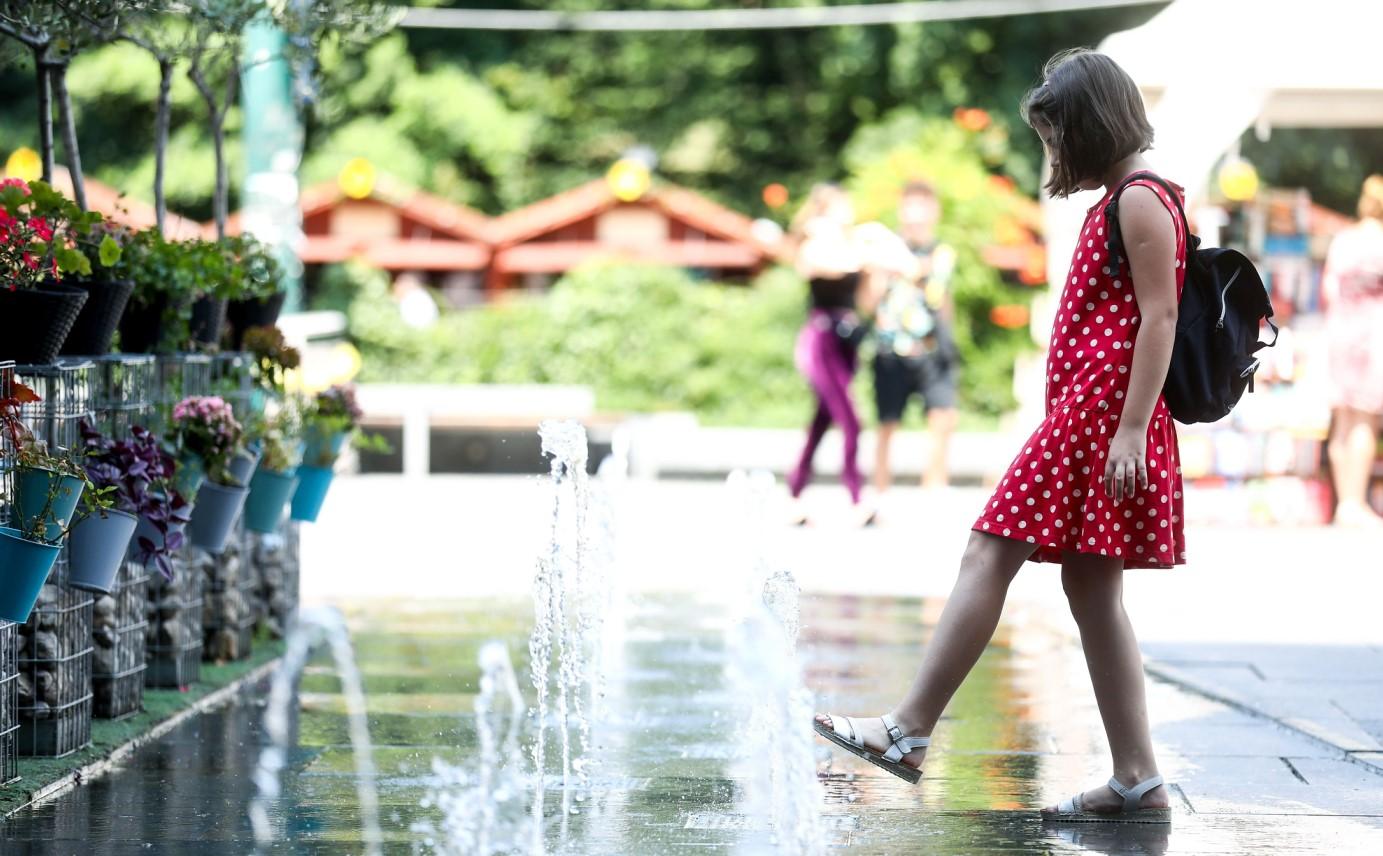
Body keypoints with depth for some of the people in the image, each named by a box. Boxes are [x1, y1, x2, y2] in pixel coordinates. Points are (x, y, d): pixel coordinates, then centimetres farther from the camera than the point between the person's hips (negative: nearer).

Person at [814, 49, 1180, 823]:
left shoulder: (1140, 201, -10)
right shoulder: (1120, 203, 22)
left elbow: (1158, 317, -17)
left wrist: (1131, 429, -22)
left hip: (1098, 411, -11)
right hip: (1082, 414, 11)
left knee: (988, 558, -9)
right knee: (1093, 592, 8)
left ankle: (909, 733, -7)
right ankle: (1138, 780, 7)